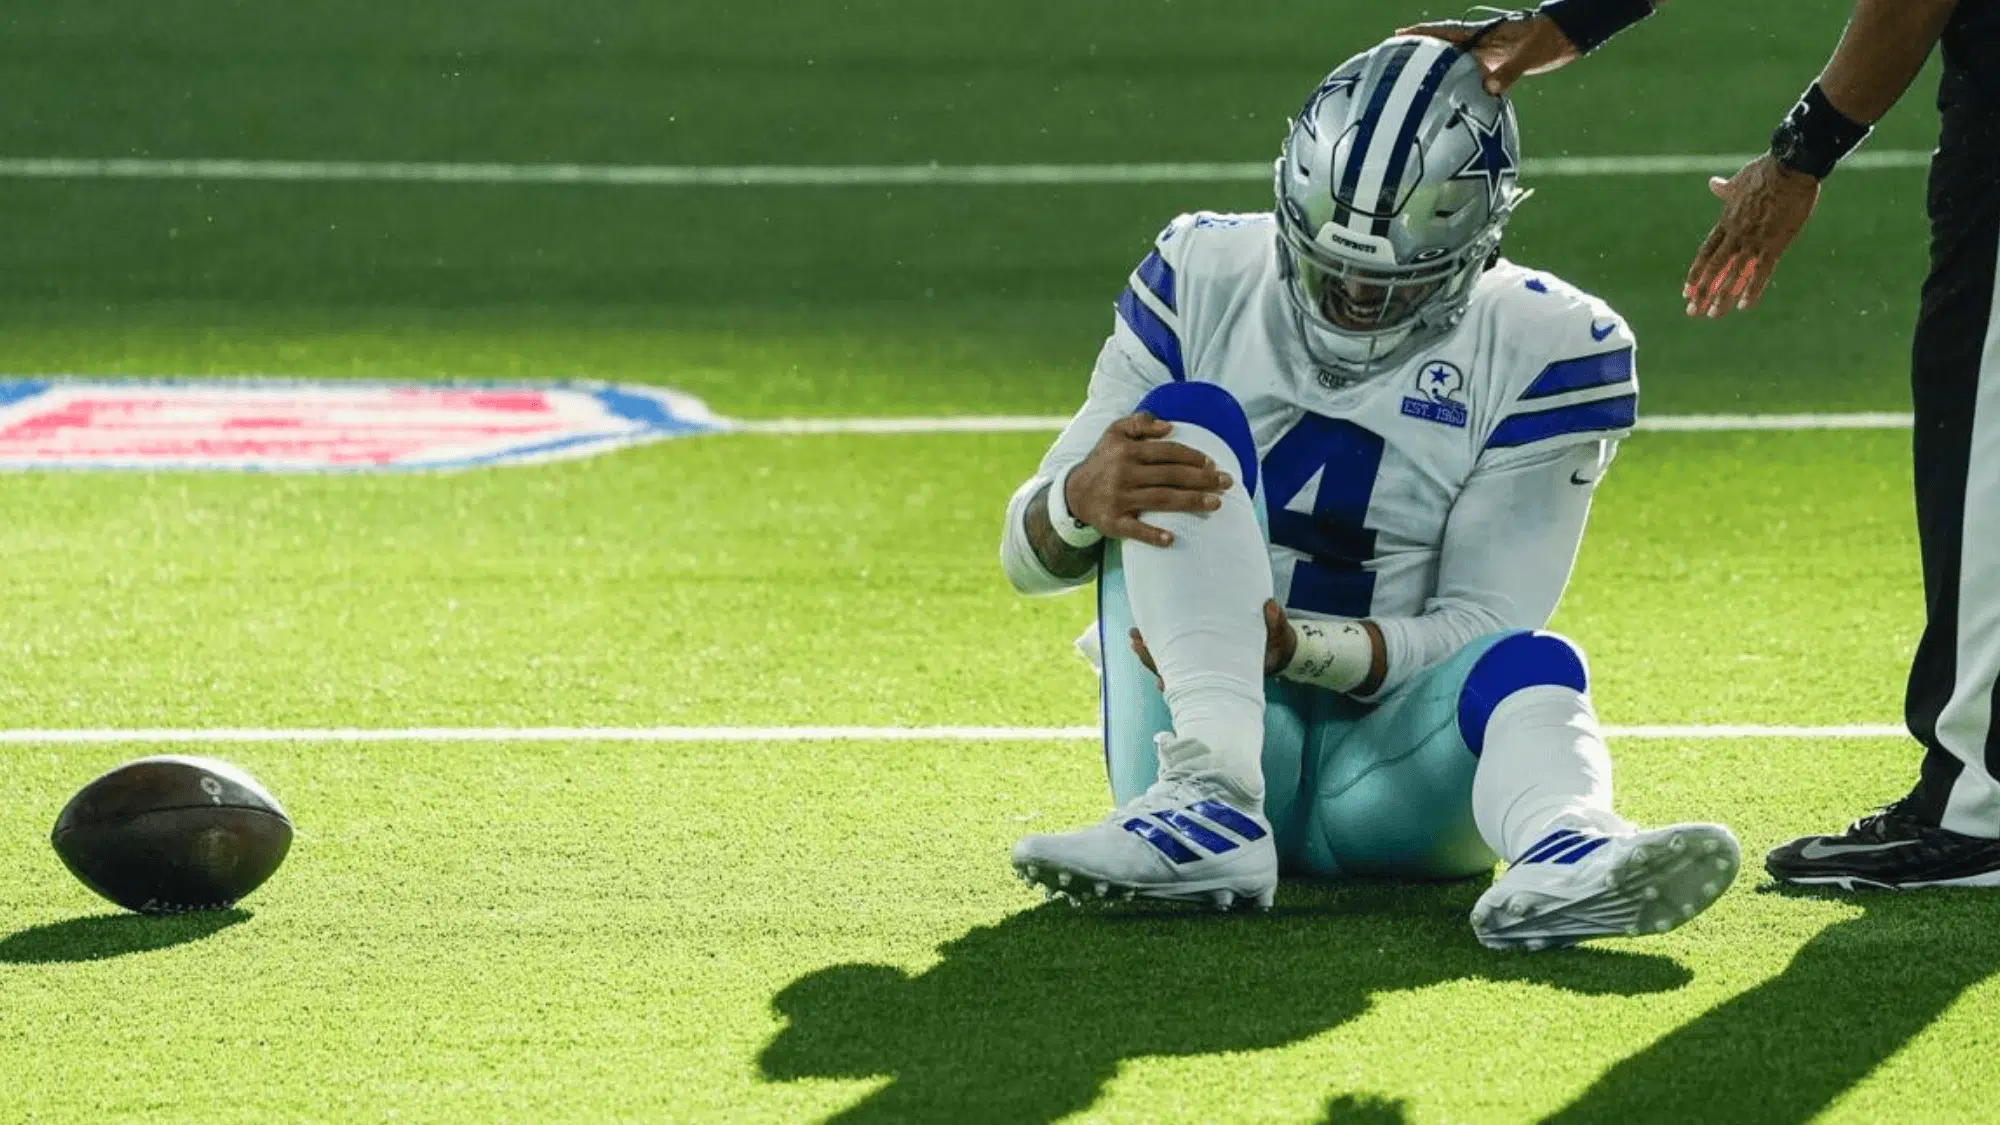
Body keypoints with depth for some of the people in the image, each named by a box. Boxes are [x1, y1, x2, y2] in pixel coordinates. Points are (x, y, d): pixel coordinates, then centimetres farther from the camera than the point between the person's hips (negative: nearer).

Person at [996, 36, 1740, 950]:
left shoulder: (1542, 350, -2)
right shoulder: (1206, 275, 3)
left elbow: (1479, 626, -7)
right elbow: (1029, 555, 3)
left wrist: (1290, 642, -25)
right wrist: (1085, 497, -23)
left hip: (1386, 760, -1)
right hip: (1203, 727, 1)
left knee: (1528, 668, -32)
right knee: (1188, 422, -20)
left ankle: (1561, 856, -68)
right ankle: (1209, 806, -43)